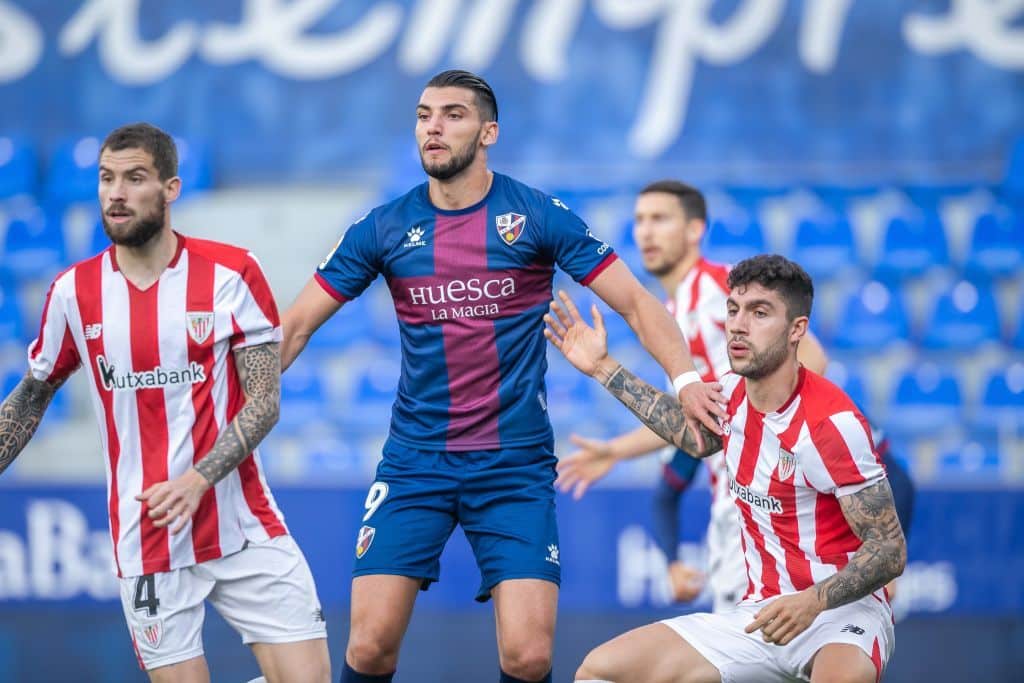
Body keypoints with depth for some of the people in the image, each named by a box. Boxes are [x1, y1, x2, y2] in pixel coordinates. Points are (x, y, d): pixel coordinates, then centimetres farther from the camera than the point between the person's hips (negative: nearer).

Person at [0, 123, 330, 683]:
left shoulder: (231, 273, -4)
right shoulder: (73, 291, 2)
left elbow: (265, 400, -6)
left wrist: (198, 479, -20)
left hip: (246, 530, -1)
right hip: (147, 546, 1)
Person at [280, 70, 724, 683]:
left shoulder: (539, 216, -3)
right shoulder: (386, 228, 2)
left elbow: (635, 301, -2)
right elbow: (297, 324, 6)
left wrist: (686, 377, -17)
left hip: (516, 465, -1)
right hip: (414, 463, 2)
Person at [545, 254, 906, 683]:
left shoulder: (832, 422, -18)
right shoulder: (734, 394, 4)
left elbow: (890, 548, -17)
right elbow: (693, 435, 30)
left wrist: (814, 601, -32)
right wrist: (603, 369, 28)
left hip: (841, 614, -7)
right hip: (760, 614, 7)